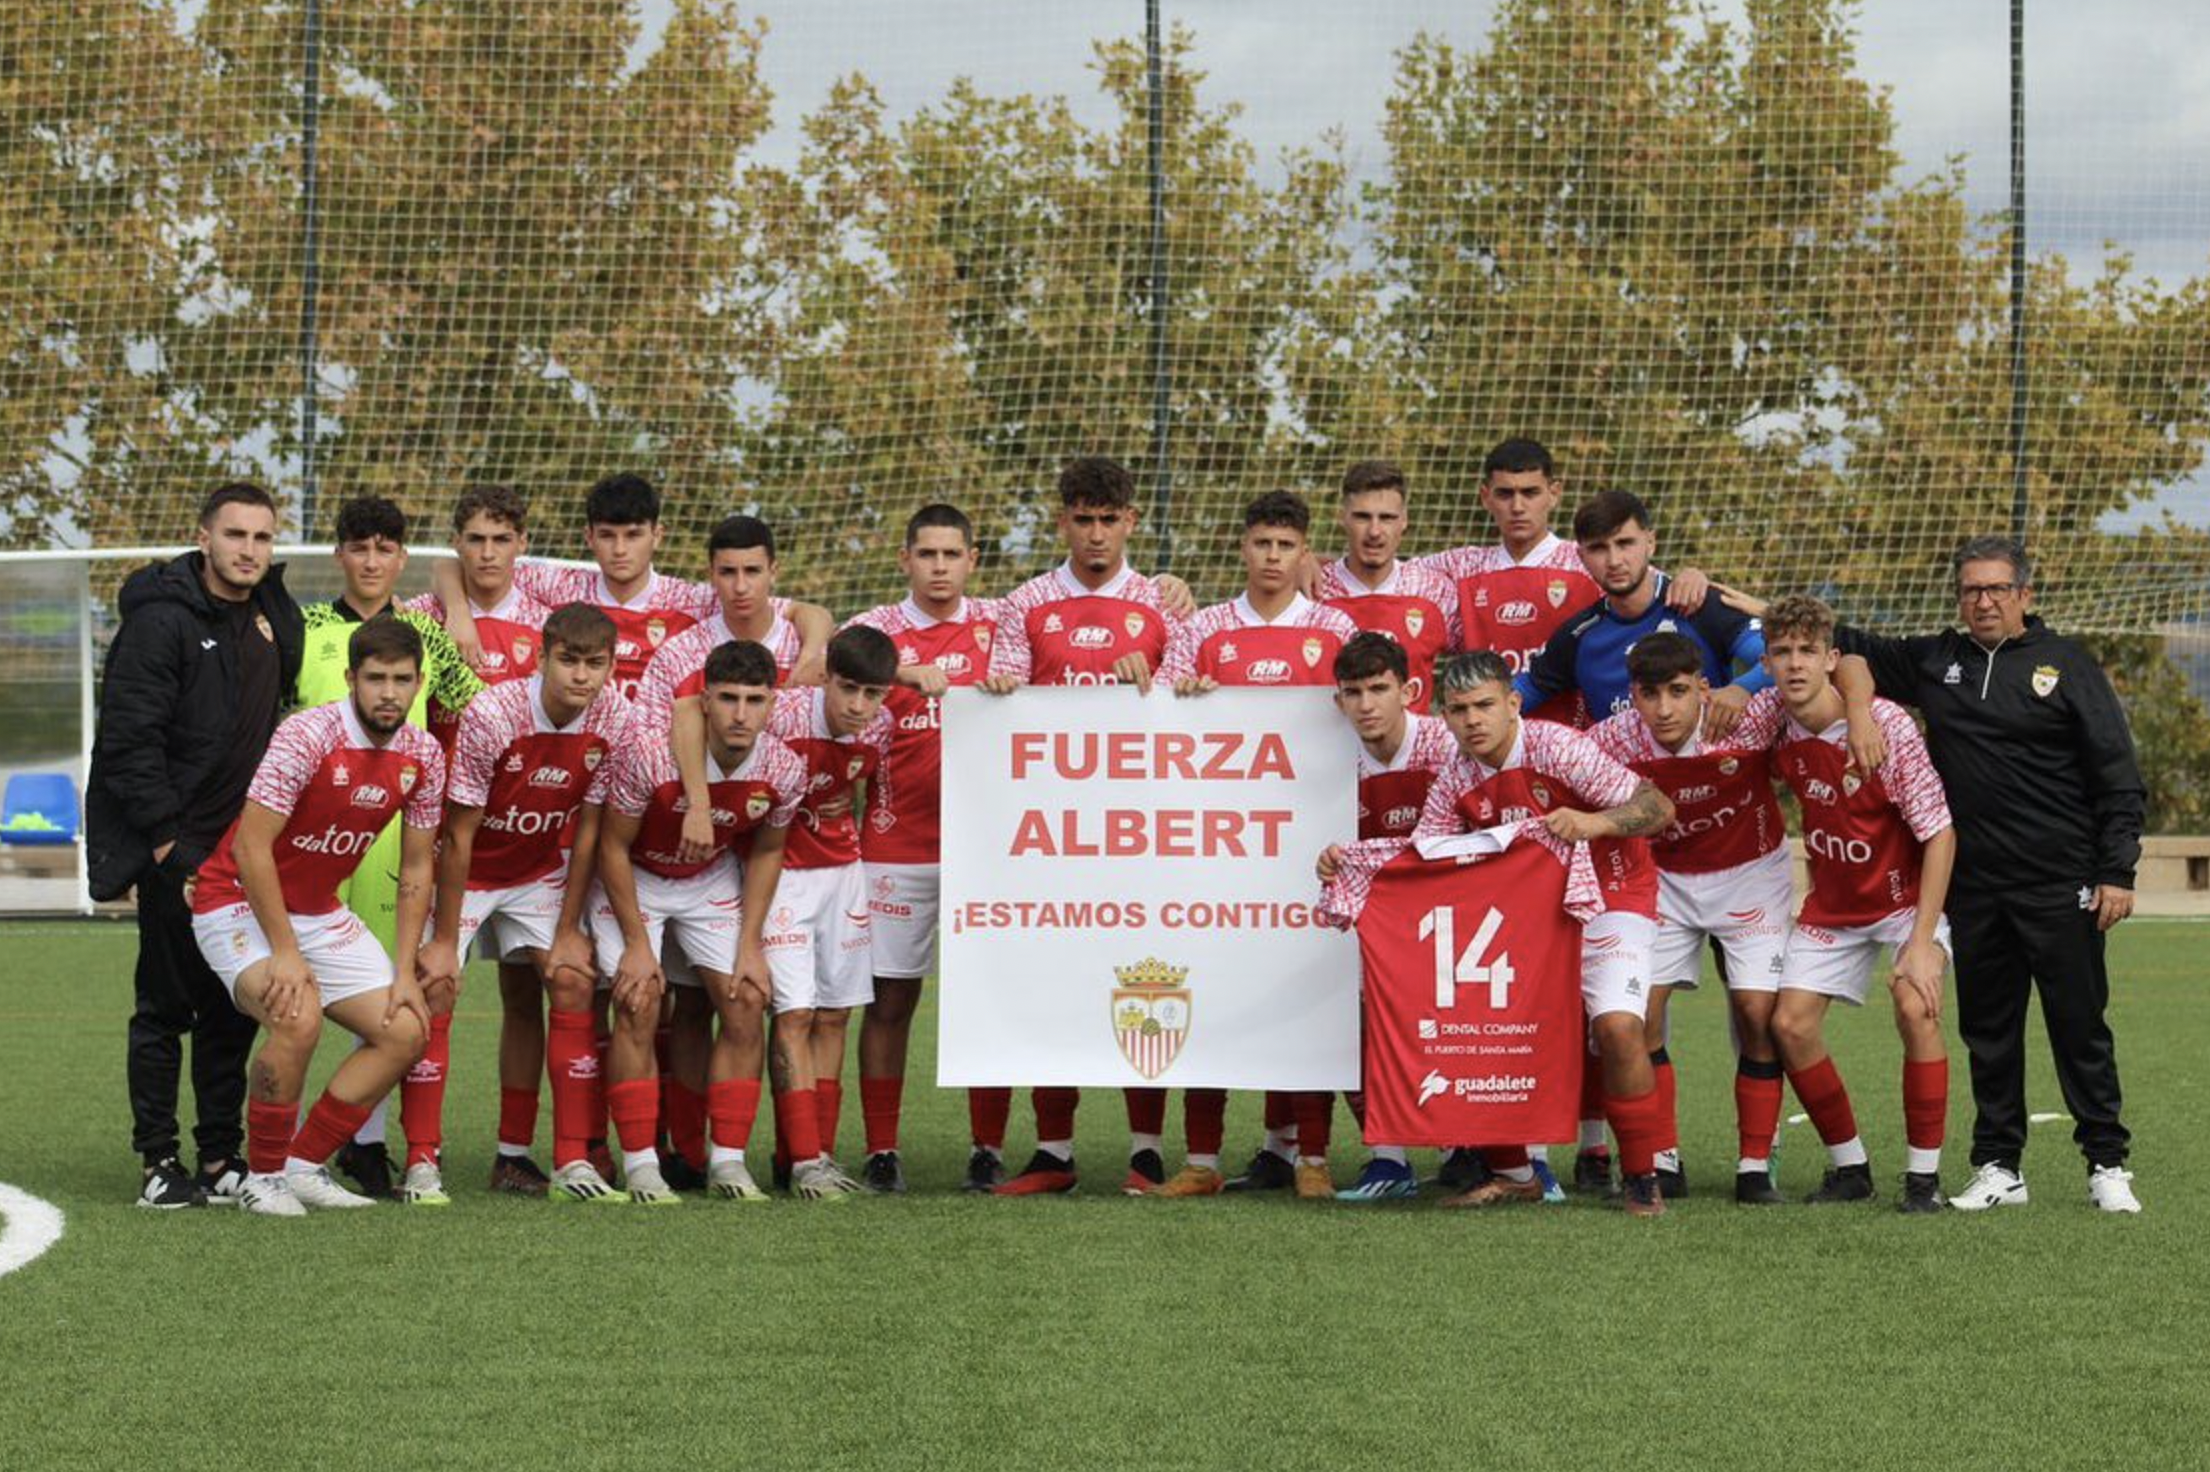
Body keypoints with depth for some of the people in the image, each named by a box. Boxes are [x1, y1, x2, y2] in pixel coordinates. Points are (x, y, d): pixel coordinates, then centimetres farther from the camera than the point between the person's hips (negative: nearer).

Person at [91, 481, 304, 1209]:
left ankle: (222, 1158, 15)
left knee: (234, 1009, 9)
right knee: (167, 1006, -2)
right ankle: (158, 1162, 4)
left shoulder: (273, 613, 9)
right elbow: (128, 739, -15)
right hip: (174, 850, -7)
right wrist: (166, 841, -17)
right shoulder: (161, 621, -12)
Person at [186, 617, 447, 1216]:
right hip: (239, 903, -7)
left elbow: (416, 867, 5)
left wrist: (404, 969, 0)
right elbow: (251, 846, -25)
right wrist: (285, 952, -26)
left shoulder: (423, 755, -4)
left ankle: (301, 1167, 7)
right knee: (298, 1017, -31)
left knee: (406, 1031, -1)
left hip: (320, 912, 7)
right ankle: (262, 1178, -12)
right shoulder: (307, 735, -24)